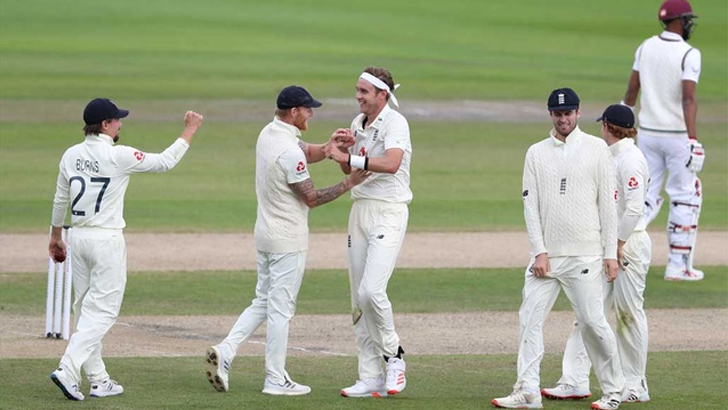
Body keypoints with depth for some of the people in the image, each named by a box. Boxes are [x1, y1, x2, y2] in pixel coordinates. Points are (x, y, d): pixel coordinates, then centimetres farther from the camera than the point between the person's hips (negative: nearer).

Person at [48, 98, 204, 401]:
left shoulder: (71, 155, 4)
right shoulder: (118, 156, -14)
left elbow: (60, 200, 14)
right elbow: (165, 162, -6)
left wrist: (55, 236, 27)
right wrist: (190, 130, 4)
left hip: (79, 237, 7)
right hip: (107, 240, -7)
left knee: (86, 309, 12)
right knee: (102, 311, -5)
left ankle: (98, 380, 15)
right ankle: (68, 370, -19)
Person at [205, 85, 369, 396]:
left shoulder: (268, 134, 5)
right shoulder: (289, 152, -22)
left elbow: (307, 153, 12)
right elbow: (312, 198, -16)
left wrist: (329, 147, -7)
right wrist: (349, 184, -11)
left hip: (265, 234, 9)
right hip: (288, 240, -9)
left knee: (263, 303, 16)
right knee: (280, 309, -1)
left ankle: (225, 351, 1)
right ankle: (276, 380, 5)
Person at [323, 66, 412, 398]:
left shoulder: (394, 123, -12)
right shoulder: (358, 123, 13)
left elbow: (391, 163, -29)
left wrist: (349, 158, -25)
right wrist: (343, 150, 0)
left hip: (389, 212, -8)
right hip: (360, 208, 8)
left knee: (371, 290, -21)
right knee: (358, 298, 5)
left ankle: (393, 355, 1)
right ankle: (371, 378, 9)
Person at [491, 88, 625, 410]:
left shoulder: (596, 149, 4)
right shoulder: (536, 153, 10)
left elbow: (607, 203, 2)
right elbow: (531, 205, 6)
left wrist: (610, 254, -3)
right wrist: (539, 252, -4)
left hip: (584, 256, -3)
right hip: (546, 254, 3)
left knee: (592, 321, -6)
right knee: (529, 319, -3)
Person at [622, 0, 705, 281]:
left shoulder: (645, 48, 4)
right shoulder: (689, 54, -14)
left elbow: (631, 91, 8)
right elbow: (688, 97, -23)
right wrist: (692, 139, -29)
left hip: (647, 133, 5)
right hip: (677, 135, -5)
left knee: (646, 197, 12)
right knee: (685, 197, 7)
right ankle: (678, 265, 7)